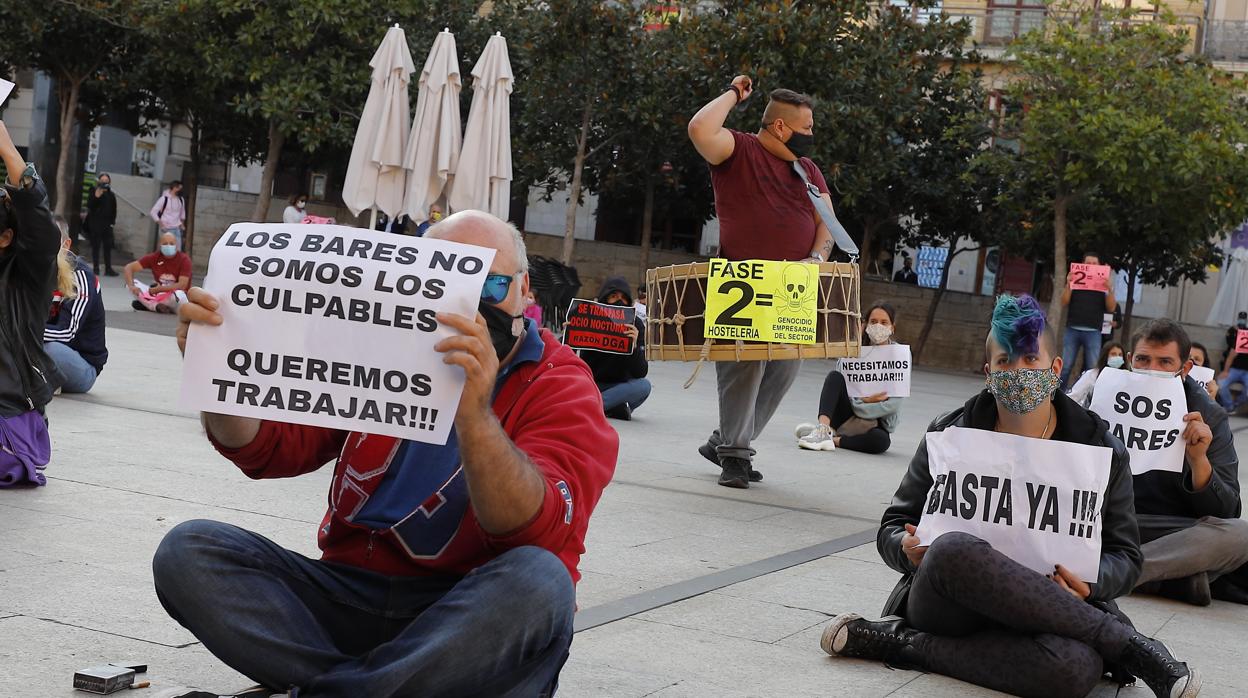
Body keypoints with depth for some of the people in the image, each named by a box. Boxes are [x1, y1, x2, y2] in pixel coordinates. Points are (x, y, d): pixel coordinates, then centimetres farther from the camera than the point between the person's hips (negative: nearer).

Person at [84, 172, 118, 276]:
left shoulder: (111, 195, 9)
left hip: (107, 225, 2)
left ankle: (108, 269, 1)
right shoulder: (94, 192, 1)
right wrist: (97, 194, -18)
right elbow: (90, 205, -11)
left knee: (108, 247, 0)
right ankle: (95, 269, 4)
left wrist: (112, 221, 1)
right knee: (95, 246, 1)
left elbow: (114, 209, 11)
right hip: (95, 224, -2)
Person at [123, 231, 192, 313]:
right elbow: (128, 268, -5)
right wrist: (131, 286, -24)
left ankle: (147, 304, -16)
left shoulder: (184, 260, -11)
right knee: (131, 283, -10)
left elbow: (182, 285, -21)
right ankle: (157, 306, -23)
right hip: (158, 294, 4)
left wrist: (158, 289, -24)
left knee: (178, 294, -40)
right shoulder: (155, 257, -2)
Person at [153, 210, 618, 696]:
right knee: (189, 550, -13)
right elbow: (267, 450, 4)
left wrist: (475, 414, -38)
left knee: (538, 581, -36)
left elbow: (535, 529, -22)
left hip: (474, 617, -3)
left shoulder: (561, 387, -4)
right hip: (351, 596, 4)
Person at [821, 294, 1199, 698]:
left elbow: (1124, 556, 10)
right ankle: (1129, 644, -24)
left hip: (1040, 611, -1)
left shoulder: (1100, 449, 6)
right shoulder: (949, 435, 6)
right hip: (947, 602, 2)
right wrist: (910, 549, -16)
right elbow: (892, 528, 11)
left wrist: (1090, 584, -15)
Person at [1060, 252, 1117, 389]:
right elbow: (1064, 302, 3)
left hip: (1093, 332, 0)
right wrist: (1068, 285, -11)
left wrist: (1109, 289, -12)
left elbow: (1111, 308, 2)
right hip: (1073, 330, 0)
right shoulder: (1075, 280, 10)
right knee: (1066, 367, 0)